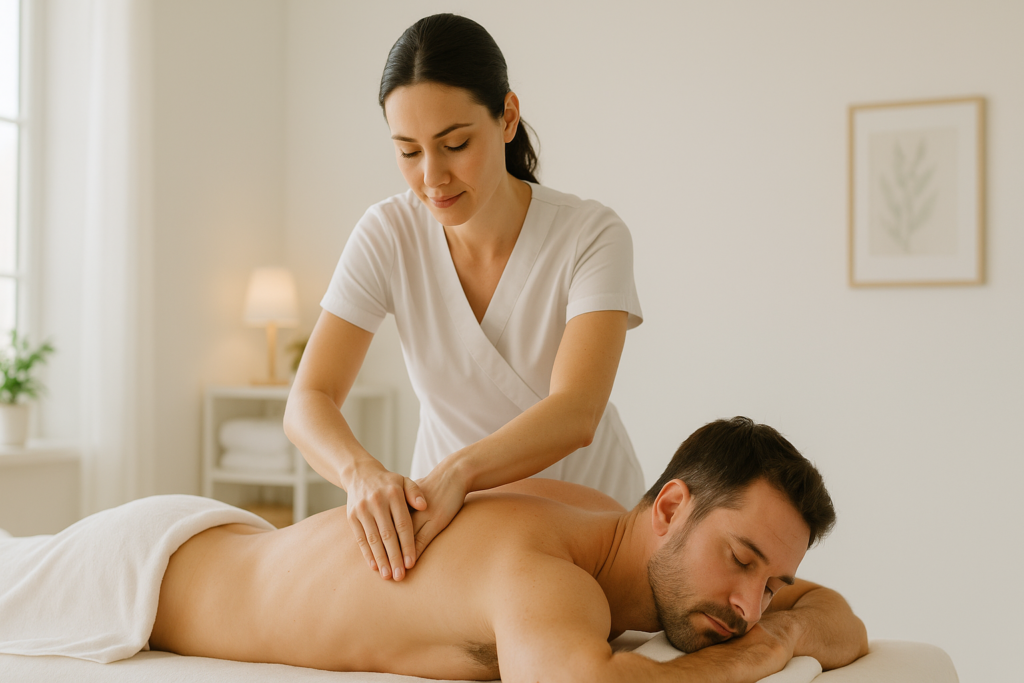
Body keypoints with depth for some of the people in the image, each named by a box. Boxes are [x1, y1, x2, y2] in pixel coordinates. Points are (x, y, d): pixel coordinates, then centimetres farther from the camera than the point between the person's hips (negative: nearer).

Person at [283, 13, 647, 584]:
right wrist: (364, 472, -39)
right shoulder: (387, 236, -11)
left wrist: (458, 471, -48)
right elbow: (308, 400, -17)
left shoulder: (592, 236, -18)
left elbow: (574, 415, -30)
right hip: (452, 516, 2)